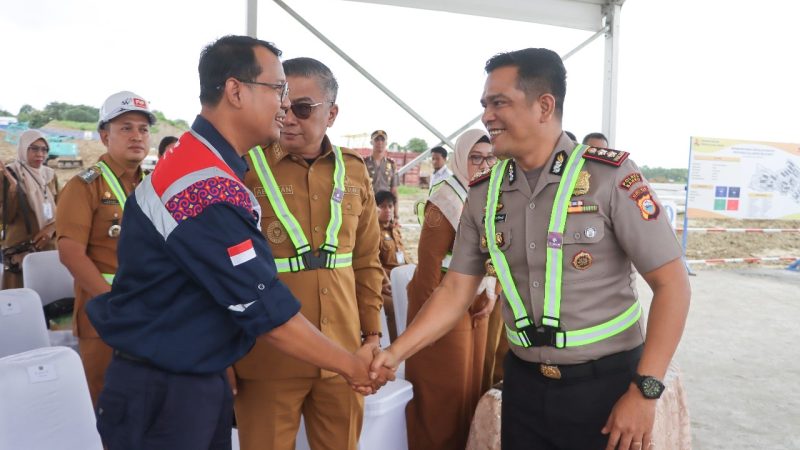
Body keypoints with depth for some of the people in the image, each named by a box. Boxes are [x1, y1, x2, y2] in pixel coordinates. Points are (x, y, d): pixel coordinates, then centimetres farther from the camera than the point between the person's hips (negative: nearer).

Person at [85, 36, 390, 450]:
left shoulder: (205, 164, 7)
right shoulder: (207, 187, -27)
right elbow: (267, 311, -24)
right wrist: (352, 366, -12)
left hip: (202, 380, 9)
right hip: (163, 392, -9)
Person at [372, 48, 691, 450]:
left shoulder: (610, 176, -13)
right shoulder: (484, 194, 0)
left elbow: (671, 283, -11)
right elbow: (455, 290, 4)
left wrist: (645, 391, -15)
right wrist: (395, 351, -6)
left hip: (605, 382, -4)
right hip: (523, 382, 4)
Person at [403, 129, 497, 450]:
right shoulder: (447, 200, -16)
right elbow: (429, 263, -18)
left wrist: (491, 294, 2)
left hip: (476, 304, 7)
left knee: (471, 380, 18)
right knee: (443, 390, 4)